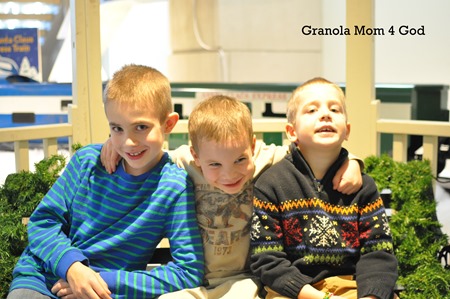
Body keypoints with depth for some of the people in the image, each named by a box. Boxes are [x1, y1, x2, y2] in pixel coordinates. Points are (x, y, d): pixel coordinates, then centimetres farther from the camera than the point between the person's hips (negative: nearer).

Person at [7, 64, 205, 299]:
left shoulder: (175, 187, -11)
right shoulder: (87, 160, -2)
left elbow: (189, 272, -13)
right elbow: (42, 221, 2)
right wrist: (71, 266, -18)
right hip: (42, 279, 1)